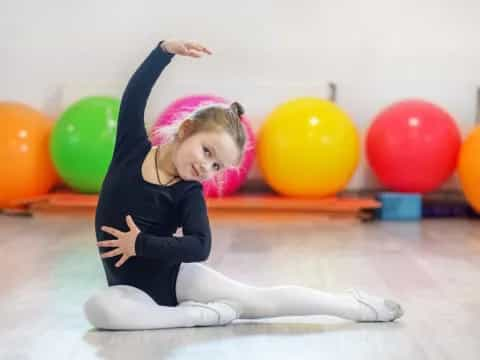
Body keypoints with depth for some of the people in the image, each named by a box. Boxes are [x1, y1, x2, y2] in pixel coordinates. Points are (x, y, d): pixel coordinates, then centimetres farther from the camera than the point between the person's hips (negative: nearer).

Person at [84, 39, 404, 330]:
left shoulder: (190, 194, -12)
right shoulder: (133, 148, -7)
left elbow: (200, 247, -23)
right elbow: (134, 95, -11)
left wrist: (141, 243, -23)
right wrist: (167, 49, -20)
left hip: (179, 276, -1)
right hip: (131, 288, 1)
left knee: (262, 299, -12)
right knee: (98, 309, -35)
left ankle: (356, 305, -4)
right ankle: (203, 314, -25)